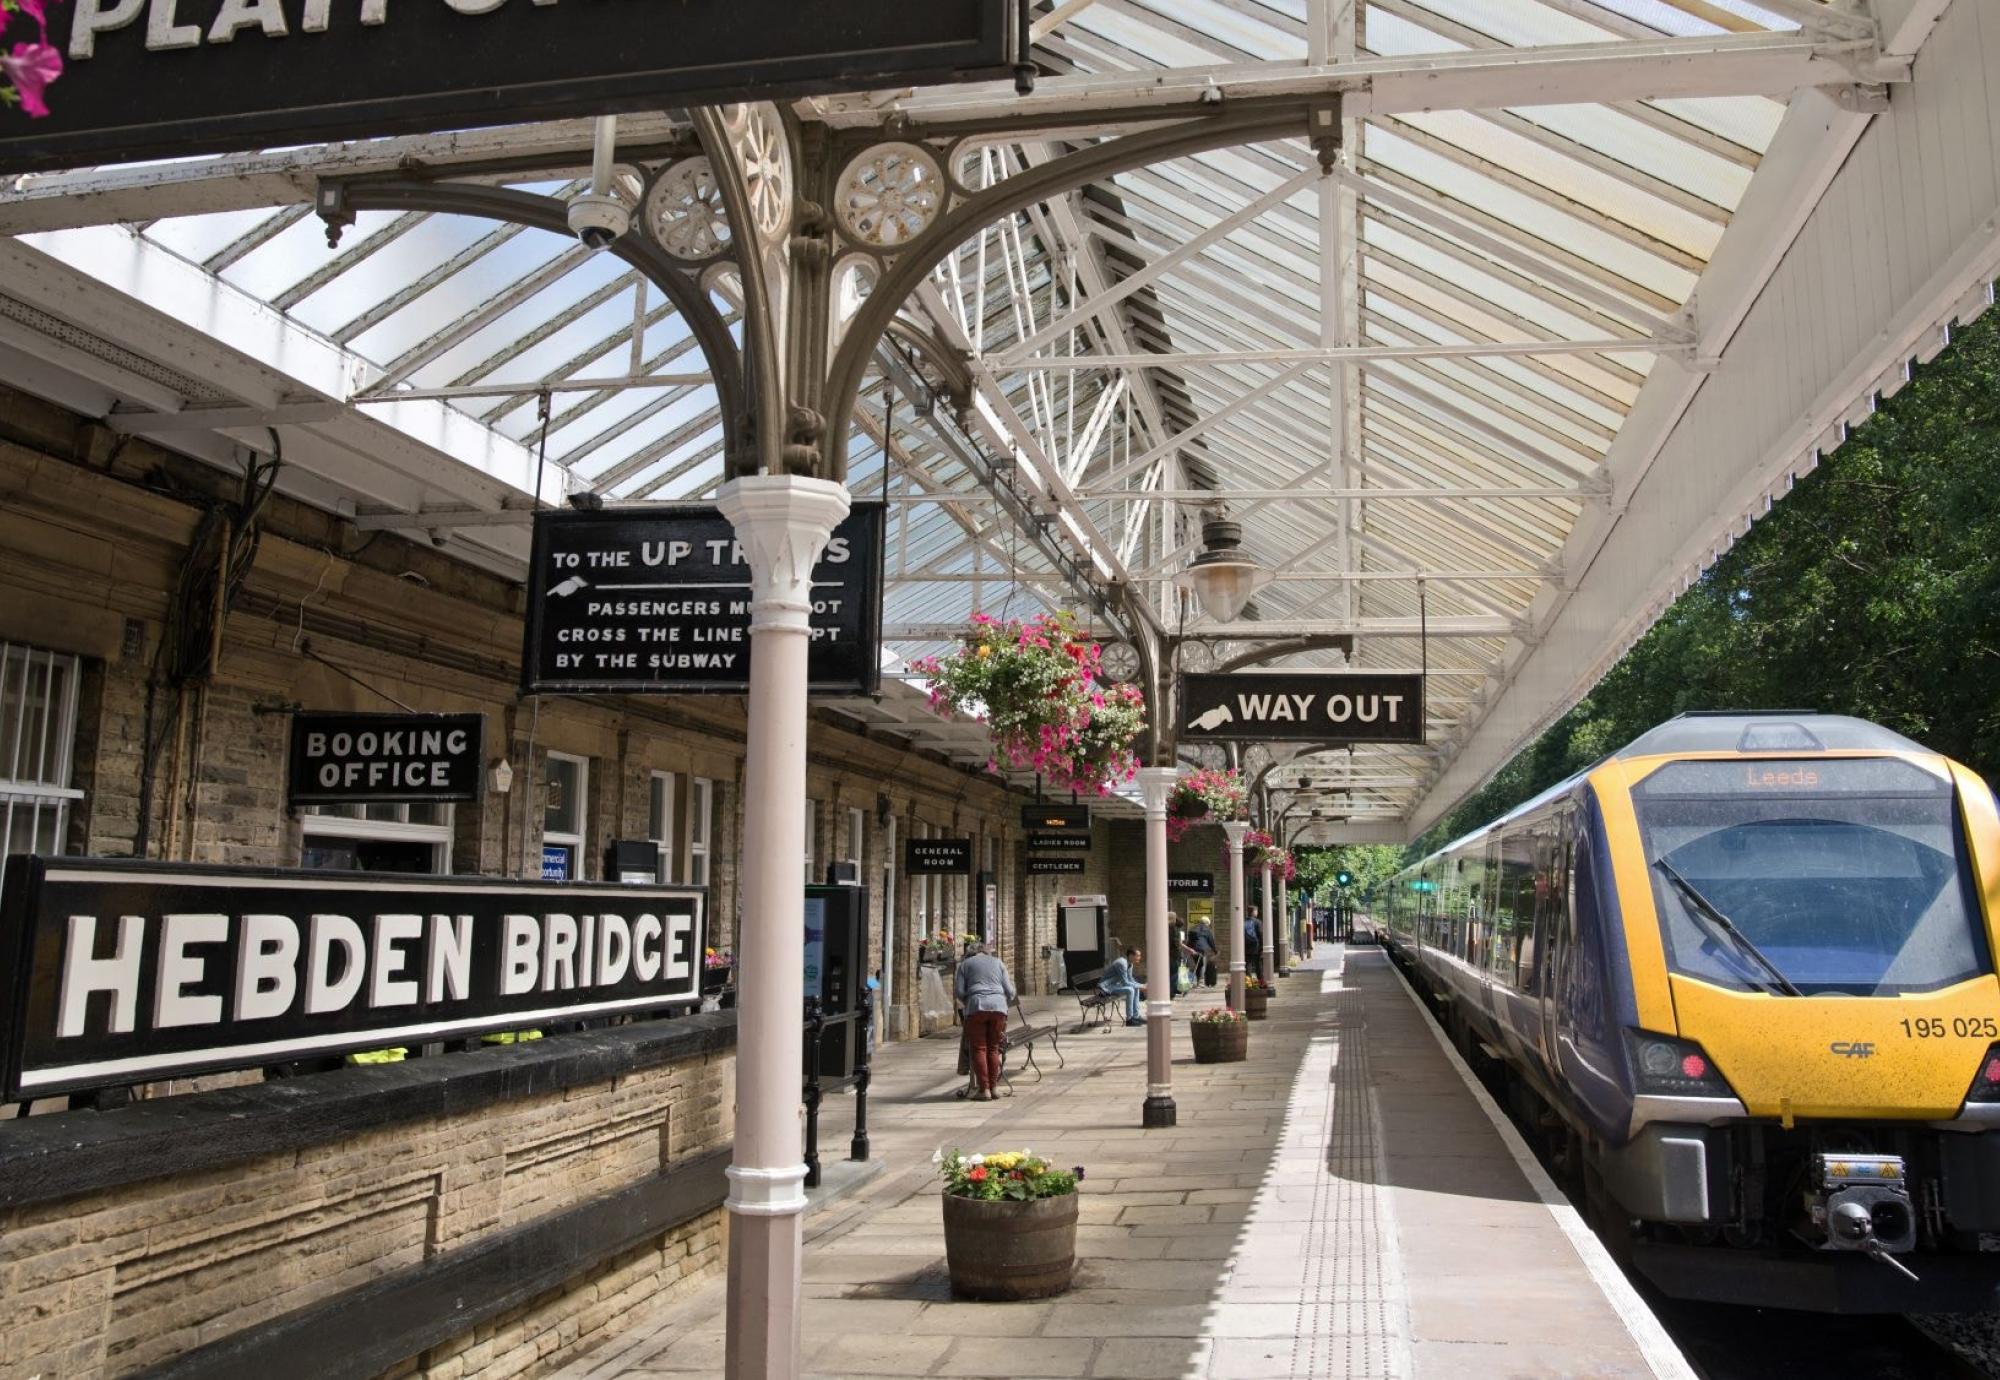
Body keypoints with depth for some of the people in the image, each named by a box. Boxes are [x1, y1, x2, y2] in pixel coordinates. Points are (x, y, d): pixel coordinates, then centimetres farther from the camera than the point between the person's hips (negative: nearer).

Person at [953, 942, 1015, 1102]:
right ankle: (993, 1087, 9)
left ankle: (984, 1090, -4)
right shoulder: (998, 963, 21)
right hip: (998, 1006, 2)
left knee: (979, 1048, 1)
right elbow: (1009, 991, 13)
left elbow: (959, 991, 7)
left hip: (976, 1006, -2)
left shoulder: (965, 964, 16)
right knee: (993, 1048, 11)